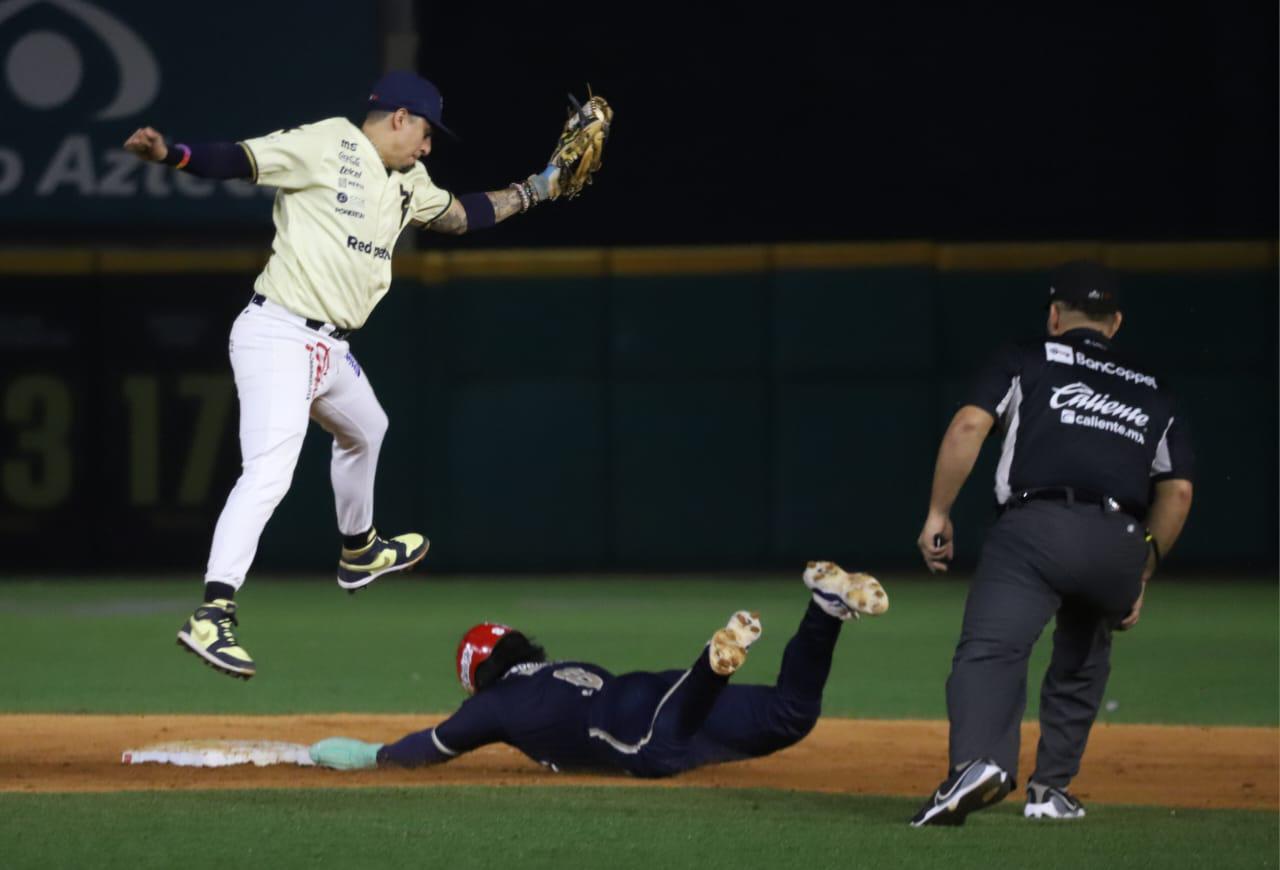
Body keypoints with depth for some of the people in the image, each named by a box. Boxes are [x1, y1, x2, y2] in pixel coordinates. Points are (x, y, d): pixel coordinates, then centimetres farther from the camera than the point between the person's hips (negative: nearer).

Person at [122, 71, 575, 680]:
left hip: (331, 349, 10)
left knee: (365, 431, 33)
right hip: (278, 336, -10)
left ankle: (359, 552, 59)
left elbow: (460, 215, 33)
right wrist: (170, 155, -31)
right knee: (269, 472, -23)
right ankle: (212, 616, -32)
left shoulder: (408, 183, 18)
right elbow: (240, 159, -16)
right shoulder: (326, 145, -9)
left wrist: (534, 191, 32)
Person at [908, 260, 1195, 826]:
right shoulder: (1151, 392, 29)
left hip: (1036, 526, -4)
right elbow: (1178, 490, 21)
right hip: (1121, 543, 4)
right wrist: (1141, 578, 26)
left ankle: (978, 763, -45)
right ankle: (1051, 789, 22)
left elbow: (969, 425, 3)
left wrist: (938, 514, 5)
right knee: (1081, 663, 28)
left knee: (989, 650, -19)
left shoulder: (1027, 361, 20)